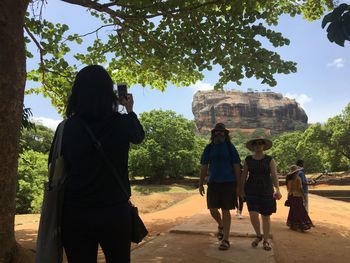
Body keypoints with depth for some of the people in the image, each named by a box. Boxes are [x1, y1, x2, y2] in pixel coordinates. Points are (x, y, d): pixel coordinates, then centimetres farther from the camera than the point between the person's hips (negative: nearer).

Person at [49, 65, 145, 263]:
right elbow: (139, 136, 14)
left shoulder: (68, 126, -6)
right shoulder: (121, 123, -9)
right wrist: (130, 110, 27)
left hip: (75, 212, 2)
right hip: (114, 211, -1)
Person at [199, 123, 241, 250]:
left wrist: (238, 186, -2)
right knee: (213, 209, 2)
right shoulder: (209, 148, 6)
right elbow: (204, 167, 8)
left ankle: (225, 240, 10)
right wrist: (201, 184, 5)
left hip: (228, 183, -2)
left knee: (225, 210, 0)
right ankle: (221, 226, 35)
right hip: (213, 183, 2)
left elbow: (236, 167, 1)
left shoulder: (230, 147, 0)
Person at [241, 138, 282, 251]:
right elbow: (244, 175, 7)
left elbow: (274, 175, -8)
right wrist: (242, 189, 3)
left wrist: (277, 189, -21)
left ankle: (266, 241, 24)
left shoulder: (269, 160, 1)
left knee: (266, 216, 6)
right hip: (251, 191, 1)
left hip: (266, 191, 0)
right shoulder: (248, 159, 5)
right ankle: (258, 235, 17)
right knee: (253, 214, -11)